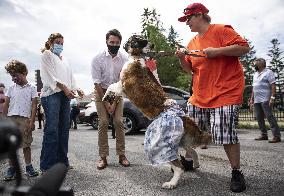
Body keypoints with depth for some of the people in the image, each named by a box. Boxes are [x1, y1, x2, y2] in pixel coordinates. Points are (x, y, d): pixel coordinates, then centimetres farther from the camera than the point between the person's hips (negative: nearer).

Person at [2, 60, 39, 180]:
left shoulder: (31, 88, 5)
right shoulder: (11, 89, 12)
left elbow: (34, 106, 0)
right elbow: (6, 105, 11)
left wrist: (32, 121, -8)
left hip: (25, 118, -2)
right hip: (11, 118, 2)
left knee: (26, 144, 3)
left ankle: (29, 167, 13)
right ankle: (11, 168, 13)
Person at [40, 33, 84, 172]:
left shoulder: (63, 58, 28)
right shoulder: (47, 54, 9)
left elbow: (70, 76, 21)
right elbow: (50, 75, -5)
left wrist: (76, 89, 3)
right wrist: (64, 87, -16)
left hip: (65, 94, 7)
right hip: (51, 94, -7)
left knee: (64, 128, 4)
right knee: (52, 128, -13)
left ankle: (62, 161, 12)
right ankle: (47, 166, -9)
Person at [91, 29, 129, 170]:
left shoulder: (124, 59, -11)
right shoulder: (98, 59, -13)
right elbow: (97, 83, -12)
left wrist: (114, 102, -13)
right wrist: (106, 102, -14)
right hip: (101, 92, -1)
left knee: (119, 122, -6)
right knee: (103, 123, -6)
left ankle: (121, 155, 4)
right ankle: (103, 157, 1)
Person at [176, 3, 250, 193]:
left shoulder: (221, 30, -6)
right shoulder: (192, 42, 15)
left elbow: (244, 47, -12)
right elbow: (190, 68, 17)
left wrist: (218, 51, -21)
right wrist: (182, 58, -2)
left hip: (225, 91, -7)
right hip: (200, 95, 8)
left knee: (225, 131, -14)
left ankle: (237, 172, 7)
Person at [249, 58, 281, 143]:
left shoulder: (268, 72, -2)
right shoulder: (255, 74, 20)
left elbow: (273, 85, -9)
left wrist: (272, 97, -18)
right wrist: (252, 98, 17)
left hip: (265, 100, -8)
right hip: (256, 100, 8)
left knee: (270, 117, -9)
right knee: (259, 118, 8)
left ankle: (277, 136, -5)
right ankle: (264, 135, 16)